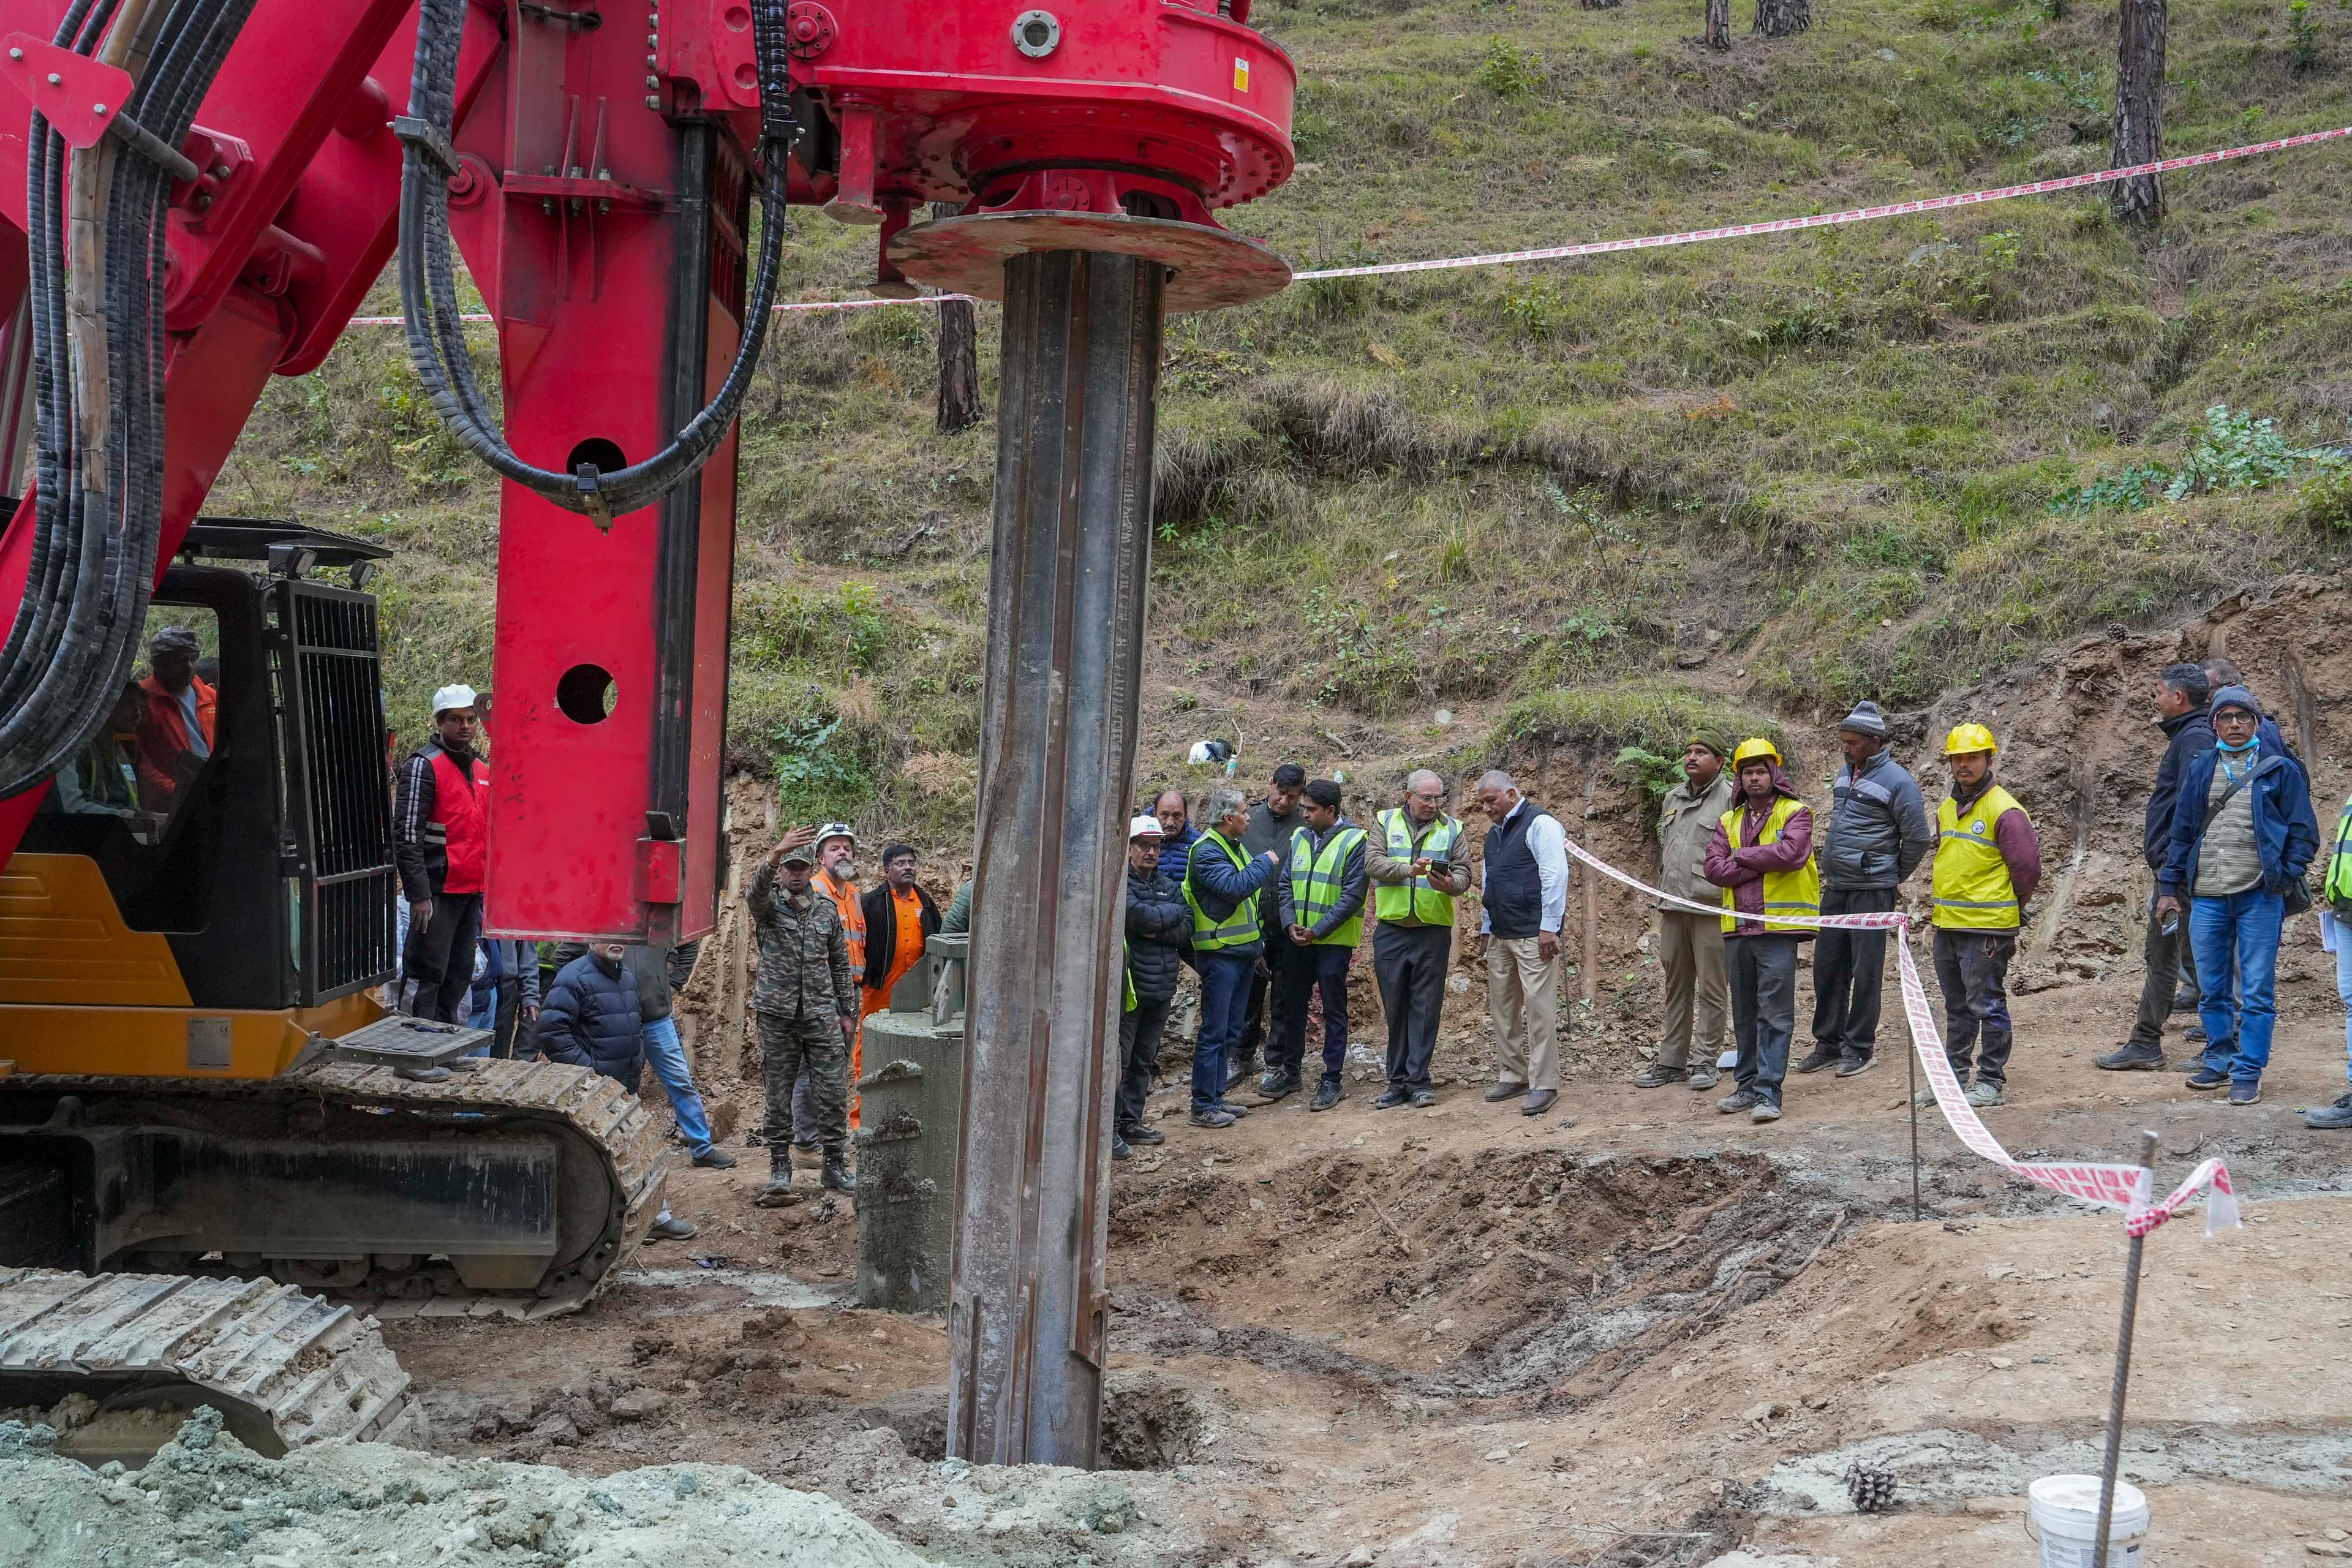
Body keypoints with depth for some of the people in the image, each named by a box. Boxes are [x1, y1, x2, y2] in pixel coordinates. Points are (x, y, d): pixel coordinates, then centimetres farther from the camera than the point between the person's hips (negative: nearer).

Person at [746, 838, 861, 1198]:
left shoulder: (828, 911, 10)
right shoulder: (769, 907, 1)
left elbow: (840, 965, 14)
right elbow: (756, 892, -25)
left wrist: (847, 1013, 11)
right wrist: (774, 856, -43)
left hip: (822, 1016, 2)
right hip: (778, 1016, -2)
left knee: (833, 1094, 1)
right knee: (778, 1097, 4)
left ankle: (835, 1166, 12)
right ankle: (780, 1170, 13)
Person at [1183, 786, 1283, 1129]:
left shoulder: (1234, 847, 15)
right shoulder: (1206, 851, -15)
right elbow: (1235, 888, -28)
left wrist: (1257, 944, 19)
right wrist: (1265, 863, -15)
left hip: (1242, 951, 10)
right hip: (1219, 953, -10)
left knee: (1230, 1031, 13)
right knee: (1214, 1032, -7)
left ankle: (1216, 1097, 20)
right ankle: (1203, 1106, -4)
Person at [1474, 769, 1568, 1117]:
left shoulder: (1539, 824, -8)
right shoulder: (1494, 834, 20)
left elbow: (1555, 875, -14)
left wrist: (1549, 928, -18)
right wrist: (1485, 929, 22)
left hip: (1534, 935, -9)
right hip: (1500, 937, 9)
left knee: (1539, 1007, -8)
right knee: (1502, 1007, 10)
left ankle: (1544, 1085, -6)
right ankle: (1512, 1076, 20)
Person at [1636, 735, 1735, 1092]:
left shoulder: (1730, 799, -5)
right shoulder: (1672, 799, 17)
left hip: (1711, 907, -7)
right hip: (1674, 908, 7)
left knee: (1711, 987, 0)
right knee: (1676, 987, 12)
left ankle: (1706, 1061, 6)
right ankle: (1671, 1061, 17)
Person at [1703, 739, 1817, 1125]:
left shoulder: (1795, 813, 1)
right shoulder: (1728, 821, 15)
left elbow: (1791, 853, -18)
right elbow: (1715, 869, 1)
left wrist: (1743, 856, -7)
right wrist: (1763, 864, -9)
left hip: (1777, 927, -5)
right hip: (1737, 929, 5)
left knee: (1774, 1014, -7)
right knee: (1744, 1013, 12)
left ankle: (1768, 1092, -7)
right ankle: (1747, 1085, 21)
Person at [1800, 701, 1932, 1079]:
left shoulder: (1897, 781, -11)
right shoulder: (1845, 772, 12)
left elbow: (1918, 838, -8)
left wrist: (1895, 876, 3)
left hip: (1872, 891, -7)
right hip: (1835, 888, 7)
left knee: (1866, 970, -2)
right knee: (1827, 966, 9)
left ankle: (1860, 1048, 6)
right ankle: (1828, 1043, 20)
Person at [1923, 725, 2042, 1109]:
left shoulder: (2004, 809, -13)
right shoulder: (1946, 809, 13)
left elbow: (2027, 864, -12)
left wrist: (2011, 906, -2)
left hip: (1987, 927, -8)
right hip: (1947, 924, 8)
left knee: (1986, 1005, -2)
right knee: (1956, 1006, 16)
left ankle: (1991, 1081, 6)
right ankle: (1954, 1075, 25)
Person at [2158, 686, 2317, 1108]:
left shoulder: (2280, 769, 2)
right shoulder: (2200, 770, 11)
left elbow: (2304, 831, 3)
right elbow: (2183, 831, 15)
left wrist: (2285, 877, -9)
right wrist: (2170, 887, 11)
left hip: (2259, 898, -3)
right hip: (2207, 896, 3)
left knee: (2257, 992, -1)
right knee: (2212, 989, 10)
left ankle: (2248, 1073, 5)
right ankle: (2219, 1061, 25)